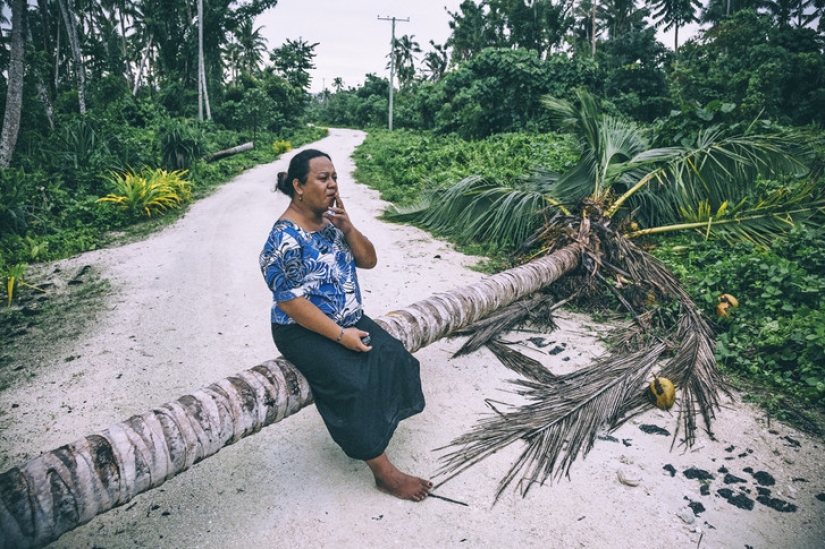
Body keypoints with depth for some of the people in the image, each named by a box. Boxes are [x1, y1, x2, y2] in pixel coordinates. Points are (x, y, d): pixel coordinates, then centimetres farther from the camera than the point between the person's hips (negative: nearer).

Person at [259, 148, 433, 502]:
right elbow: (290, 302, -21)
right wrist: (341, 335, -22)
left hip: (350, 319, 8)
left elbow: (368, 261, 6)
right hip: (305, 331, -7)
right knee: (353, 383, -25)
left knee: (394, 359, -12)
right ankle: (383, 471, -10)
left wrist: (347, 228, -12)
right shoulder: (285, 238, -18)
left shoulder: (332, 221, 5)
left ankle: (370, 431, 7)